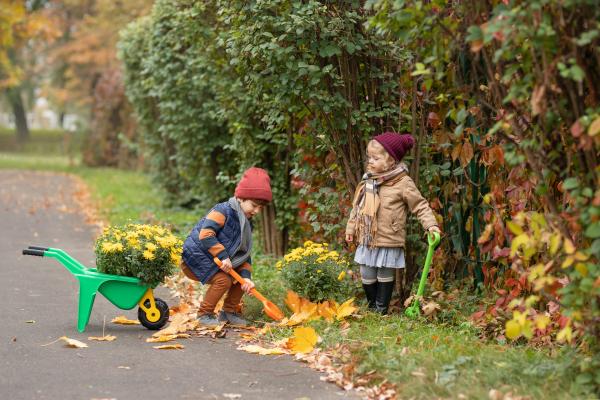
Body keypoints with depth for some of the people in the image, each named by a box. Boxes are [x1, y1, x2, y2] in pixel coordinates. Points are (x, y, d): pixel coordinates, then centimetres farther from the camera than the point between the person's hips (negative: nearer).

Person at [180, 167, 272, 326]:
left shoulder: (246, 224, 10)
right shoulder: (223, 211, -18)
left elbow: (244, 254, 6)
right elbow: (205, 234, -30)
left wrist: (245, 275, -11)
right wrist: (222, 255, -32)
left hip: (215, 260, 9)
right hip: (195, 258, -9)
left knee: (241, 277, 4)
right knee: (223, 280, -25)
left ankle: (229, 311, 19)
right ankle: (204, 314, -8)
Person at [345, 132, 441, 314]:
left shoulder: (403, 183, -11)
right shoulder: (368, 181, 6)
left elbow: (420, 205, -7)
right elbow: (357, 206, 16)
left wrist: (431, 225, -17)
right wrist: (351, 228, 17)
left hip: (389, 240, -5)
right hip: (367, 239, 5)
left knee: (385, 276, 6)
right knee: (367, 276, 11)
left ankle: (381, 310, 17)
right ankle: (372, 307, 28)